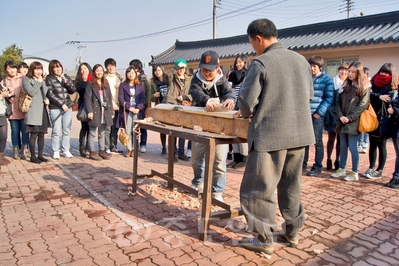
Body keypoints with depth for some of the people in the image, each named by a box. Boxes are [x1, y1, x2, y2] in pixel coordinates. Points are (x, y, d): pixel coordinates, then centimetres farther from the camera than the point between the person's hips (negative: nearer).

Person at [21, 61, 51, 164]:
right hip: (33, 111, -5)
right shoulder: (26, 79, 3)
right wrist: (38, 82, -5)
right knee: (34, 134, -7)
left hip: (43, 110, 5)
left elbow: (46, 93, 13)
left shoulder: (43, 80, 20)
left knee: (42, 134, 6)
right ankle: (33, 156, 2)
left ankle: (40, 155, 14)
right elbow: (31, 92, -12)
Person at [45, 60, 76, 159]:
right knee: (56, 131, -3)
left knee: (67, 131, 5)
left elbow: (73, 90, 6)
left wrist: (66, 81, -9)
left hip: (68, 107, 3)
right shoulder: (49, 78, 0)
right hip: (55, 108, -3)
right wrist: (62, 104, -9)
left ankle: (66, 150, 15)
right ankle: (55, 151, 9)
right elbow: (50, 94, -5)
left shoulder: (66, 77, 11)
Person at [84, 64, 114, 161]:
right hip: (95, 112, -5)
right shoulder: (90, 84, -1)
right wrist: (89, 111, -16)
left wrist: (111, 112, 8)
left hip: (105, 112, 5)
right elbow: (87, 98, -7)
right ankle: (92, 152, 6)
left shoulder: (106, 84, 15)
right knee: (92, 133, 1)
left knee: (103, 133, 11)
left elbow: (110, 98, 14)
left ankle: (102, 151, 20)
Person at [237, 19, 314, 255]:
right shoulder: (301, 60, 8)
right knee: (291, 186, 20)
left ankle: (264, 240, 14)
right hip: (300, 133, 7)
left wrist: (247, 114, 8)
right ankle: (293, 232, 32)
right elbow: (310, 94, 16)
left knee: (260, 188, 6)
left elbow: (247, 101, -13)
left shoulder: (261, 63, -12)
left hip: (270, 134, -7)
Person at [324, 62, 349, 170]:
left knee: (340, 139, 7)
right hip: (333, 114, -1)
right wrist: (327, 111, -6)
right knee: (331, 138, 7)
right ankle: (329, 160, 18)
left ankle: (337, 161, 17)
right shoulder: (332, 82, 0)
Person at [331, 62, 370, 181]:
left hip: (354, 122, -5)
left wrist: (349, 118, -15)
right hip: (342, 121, 5)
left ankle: (354, 173, 9)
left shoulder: (364, 86, -4)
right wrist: (340, 116, -6)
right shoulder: (345, 84, 12)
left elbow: (362, 105, -11)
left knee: (352, 147, -2)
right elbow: (338, 102, 8)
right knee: (343, 146, 12)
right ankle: (342, 169, 22)